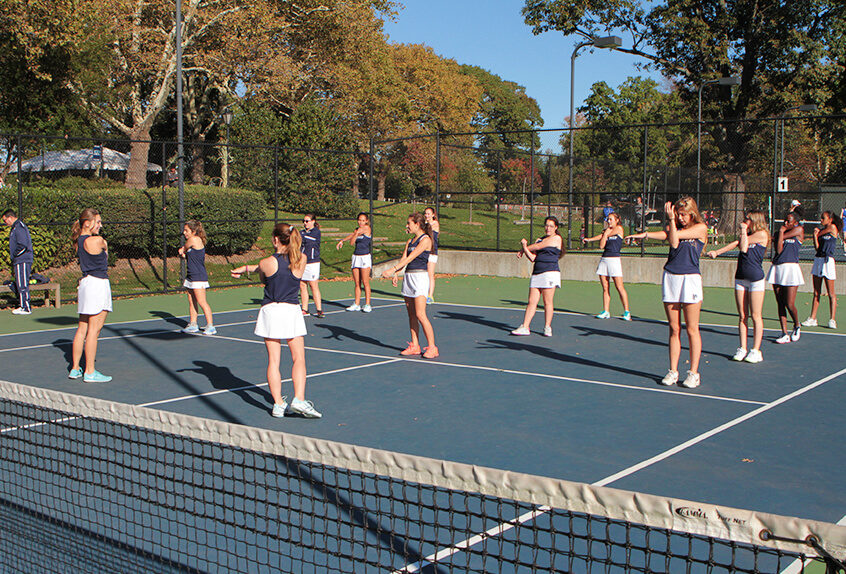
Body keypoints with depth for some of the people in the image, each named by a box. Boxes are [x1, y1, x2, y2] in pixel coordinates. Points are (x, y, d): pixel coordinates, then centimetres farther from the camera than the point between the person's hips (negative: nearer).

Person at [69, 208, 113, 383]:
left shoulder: (79, 241, 11)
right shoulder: (98, 241, -14)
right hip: (98, 283, -9)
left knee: (82, 329, 13)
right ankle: (90, 372, -1)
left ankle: (75, 369, 19)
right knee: (94, 330, -4)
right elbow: (106, 252, 5)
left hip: (86, 282, 9)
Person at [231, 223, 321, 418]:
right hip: (291, 311, 1)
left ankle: (278, 404, 5)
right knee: (298, 359, 7)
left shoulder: (266, 263, -9)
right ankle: (299, 399, -8)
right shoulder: (301, 260, -2)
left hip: (270, 311, -1)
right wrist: (247, 267, 19)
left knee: (273, 360, 4)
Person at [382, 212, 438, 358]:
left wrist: (392, 269, -22)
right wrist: (395, 274, -10)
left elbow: (411, 257, -16)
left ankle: (432, 347, -8)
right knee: (411, 314, 8)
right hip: (407, 276, 8)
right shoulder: (409, 241, 17)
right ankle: (414, 346, 13)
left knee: (420, 314, -13)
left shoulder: (425, 240, -8)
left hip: (420, 276, -8)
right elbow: (403, 259, 8)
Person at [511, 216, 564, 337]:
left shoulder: (556, 238, -1)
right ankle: (524, 327, -1)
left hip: (550, 272, -6)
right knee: (531, 302, 1)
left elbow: (537, 247, -3)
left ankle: (547, 327, 6)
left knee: (547, 302, -4)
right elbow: (533, 257, 13)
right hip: (536, 274, 6)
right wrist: (525, 249, -4)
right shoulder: (540, 239, 22)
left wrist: (525, 247, 13)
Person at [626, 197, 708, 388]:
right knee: (674, 329, 5)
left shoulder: (701, 228, 1)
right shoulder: (673, 227, 13)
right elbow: (673, 242, -9)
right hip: (670, 278, 4)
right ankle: (673, 371, 10)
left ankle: (693, 373, 5)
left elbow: (676, 235, -11)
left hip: (690, 278, -4)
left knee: (692, 329, -2)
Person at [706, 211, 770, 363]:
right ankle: (743, 349, 9)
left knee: (756, 316, -3)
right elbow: (736, 244, 8)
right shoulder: (748, 235, 18)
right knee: (742, 316, 5)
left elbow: (743, 246, -9)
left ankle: (756, 351, 2)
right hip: (740, 278, 7)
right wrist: (716, 252, -3)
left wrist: (743, 230, 5)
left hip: (756, 279, -7)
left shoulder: (762, 234, -5)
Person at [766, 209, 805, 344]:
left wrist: (781, 231, 11)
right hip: (777, 267, 6)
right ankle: (785, 334, 8)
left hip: (790, 267, -6)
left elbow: (782, 236, -6)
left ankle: (796, 326, 21)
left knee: (790, 304, -7)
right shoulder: (782, 231, 14)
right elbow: (778, 250, 0)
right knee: (780, 303, 4)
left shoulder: (799, 229, 0)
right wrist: (781, 231, -3)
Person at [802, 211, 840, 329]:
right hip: (818, 260, 7)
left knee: (831, 293, -3)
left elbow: (819, 234, -3)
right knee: (816, 293, 8)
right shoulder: (821, 229, 15)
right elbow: (817, 246, 3)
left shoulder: (833, 227, -3)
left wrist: (817, 233, 17)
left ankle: (832, 320, 1)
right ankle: (812, 318, 10)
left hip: (828, 261, -7)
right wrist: (815, 235, -9)